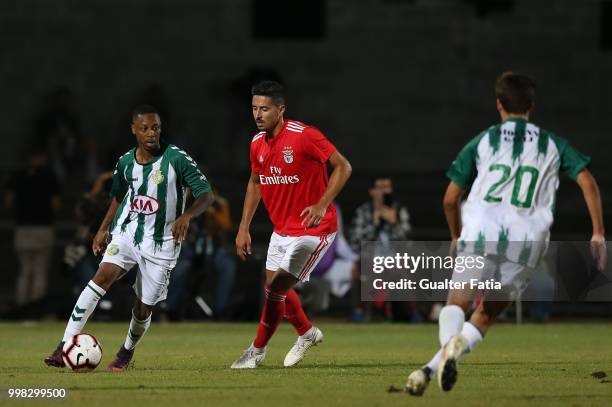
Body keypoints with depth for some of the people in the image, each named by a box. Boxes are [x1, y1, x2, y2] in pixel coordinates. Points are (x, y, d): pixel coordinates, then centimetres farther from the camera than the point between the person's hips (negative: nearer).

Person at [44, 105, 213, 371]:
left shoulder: (177, 159, -11)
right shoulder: (125, 163, 3)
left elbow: (205, 194, -11)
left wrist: (187, 215, -29)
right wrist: (103, 229, 15)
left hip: (161, 243, -2)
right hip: (126, 232, 2)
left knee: (143, 309, 1)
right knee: (103, 277, -24)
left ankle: (127, 352, 34)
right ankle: (65, 347, -28)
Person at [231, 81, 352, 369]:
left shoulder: (304, 136, -21)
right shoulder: (258, 143, 1)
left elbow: (343, 167, -17)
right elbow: (255, 183, 17)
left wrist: (322, 205, -27)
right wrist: (244, 228, 13)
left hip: (313, 229, -8)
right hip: (281, 229, 8)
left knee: (275, 289, -11)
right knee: (276, 287, 16)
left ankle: (257, 350, 6)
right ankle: (307, 333, 41)